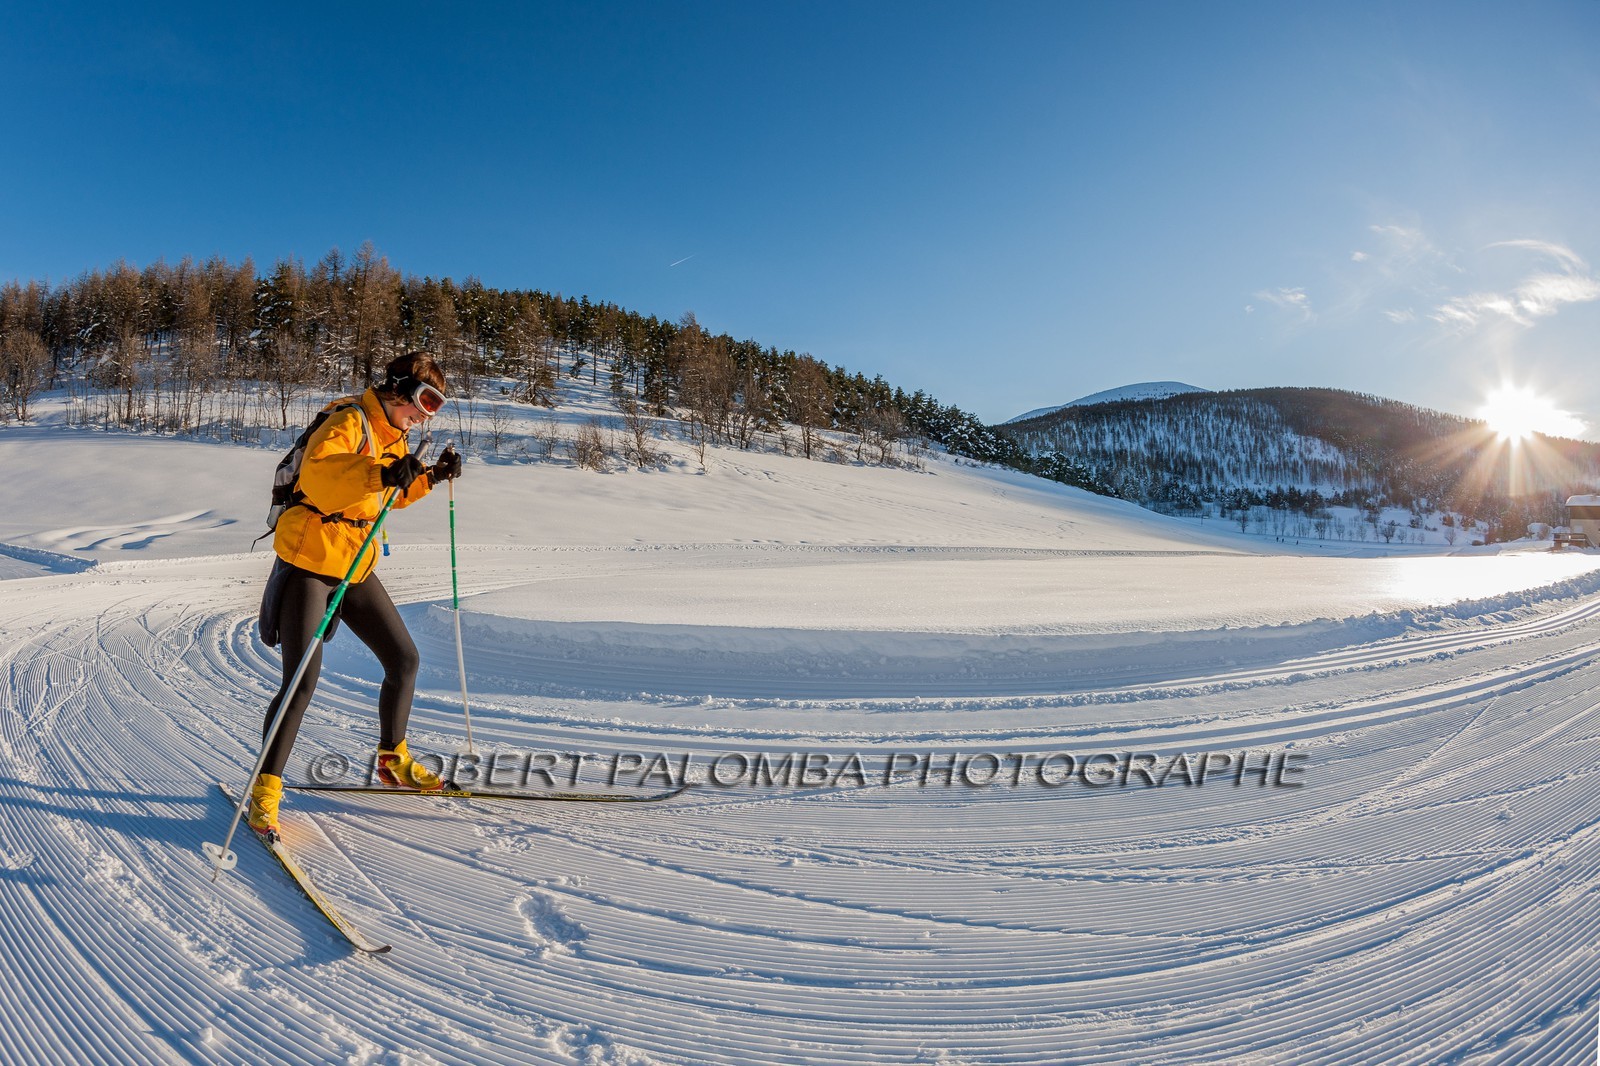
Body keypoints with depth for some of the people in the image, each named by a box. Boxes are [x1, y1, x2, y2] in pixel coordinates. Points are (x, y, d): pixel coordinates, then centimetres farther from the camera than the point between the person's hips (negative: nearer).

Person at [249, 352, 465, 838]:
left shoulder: (392, 437, 11)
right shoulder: (349, 422, -17)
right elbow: (317, 473, -37)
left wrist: (431, 476, 10)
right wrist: (379, 472, -51)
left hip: (356, 567, 9)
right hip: (308, 562, -9)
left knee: (404, 659, 9)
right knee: (302, 681, -11)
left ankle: (392, 759, 27)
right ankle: (265, 789, 6)